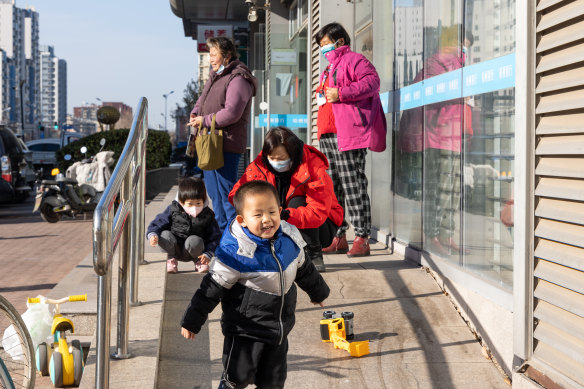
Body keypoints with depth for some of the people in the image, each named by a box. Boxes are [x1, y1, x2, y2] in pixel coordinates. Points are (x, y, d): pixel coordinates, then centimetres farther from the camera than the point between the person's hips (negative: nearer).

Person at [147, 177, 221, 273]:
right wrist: (152, 234, -25)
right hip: (175, 250, 1)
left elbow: (214, 237, -6)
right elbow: (159, 222, -3)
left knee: (194, 240, -34)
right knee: (165, 235, -29)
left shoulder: (207, 216, -9)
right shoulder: (173, 210, -7)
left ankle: (198, 261, -1)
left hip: (192, 251, -1)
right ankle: (171, 259, 0)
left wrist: (208, 254, -20)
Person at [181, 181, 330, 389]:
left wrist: (318, 292, 32)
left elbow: (304, 270, 16)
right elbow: (212, 288, -15)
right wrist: (192, 321, -11)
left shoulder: (289, 239, -5)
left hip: (279, 329, 5)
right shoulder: (235, 252, -23)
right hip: (244, 332, -5)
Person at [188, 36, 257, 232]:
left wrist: (204, 120, -15)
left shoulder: (238, 79, -13)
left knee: (226, 191, -9)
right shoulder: (215, 76, 17)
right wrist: (195, 113, 5)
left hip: (227, 144, -10)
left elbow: (231, 113, -22)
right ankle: (222, 231, 26)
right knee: (213, 191, 15)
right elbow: (203, 99, 27)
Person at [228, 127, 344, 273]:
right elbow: (237, 193, -14)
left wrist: (286, 215, -49)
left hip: (321, 226, -4)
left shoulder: (313, 168, -24)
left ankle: (315, 256, -17)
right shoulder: (261, 166, -10)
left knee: (297, 202, -32)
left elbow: (318, 212, -35)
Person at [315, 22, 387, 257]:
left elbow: (372, 82, -17)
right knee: (332, 188, 8)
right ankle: (338, 237, 13)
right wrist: (321, 96, 18)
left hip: (348, 135, -10)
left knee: (353, 185, -11)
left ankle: (362, 238, -9)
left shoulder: (354, 60, -1)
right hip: (327, 136, 10)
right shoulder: (329, 68, 28)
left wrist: (340, 93, -19)